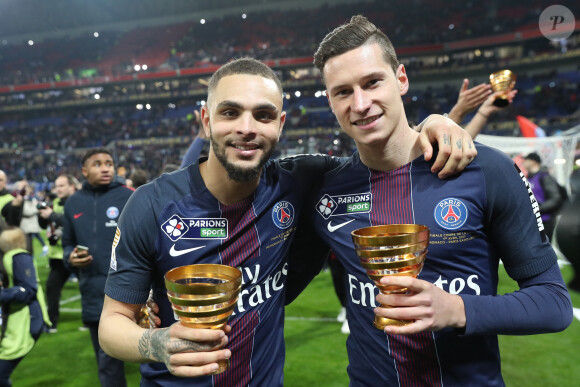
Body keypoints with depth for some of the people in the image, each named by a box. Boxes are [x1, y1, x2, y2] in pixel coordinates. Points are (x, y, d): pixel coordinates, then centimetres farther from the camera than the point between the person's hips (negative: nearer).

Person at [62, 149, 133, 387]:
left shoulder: (129, 197, -5)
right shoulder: (73, 203, 8)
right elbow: (67, 243, 18)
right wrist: (70, 258, -4)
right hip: (94, 296, 5)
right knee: (106, 361, 18)